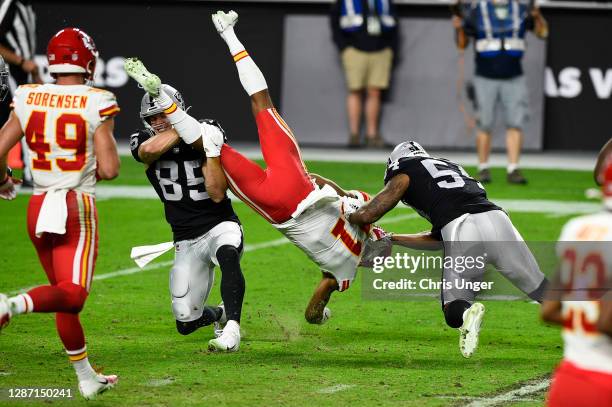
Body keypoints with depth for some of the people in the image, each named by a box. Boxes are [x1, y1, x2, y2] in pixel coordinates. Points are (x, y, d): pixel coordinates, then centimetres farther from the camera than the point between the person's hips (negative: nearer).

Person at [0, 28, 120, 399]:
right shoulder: (96, 104, -9)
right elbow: (109, 170, -12)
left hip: (39, 208, 5)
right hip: (77, 207, -5)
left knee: (65, 297, 16)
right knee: (73, 295, -8)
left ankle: (87, 376, 23)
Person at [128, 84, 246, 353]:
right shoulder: (143, 142, -3)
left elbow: (218, 194, -19)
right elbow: (151, 150, -31)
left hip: (221, 226, -3)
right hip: (186, 240, 3)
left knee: (228, 255, -41)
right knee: (186, 324, 4)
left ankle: (232, 331, -47)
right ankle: (220, 313, 39)